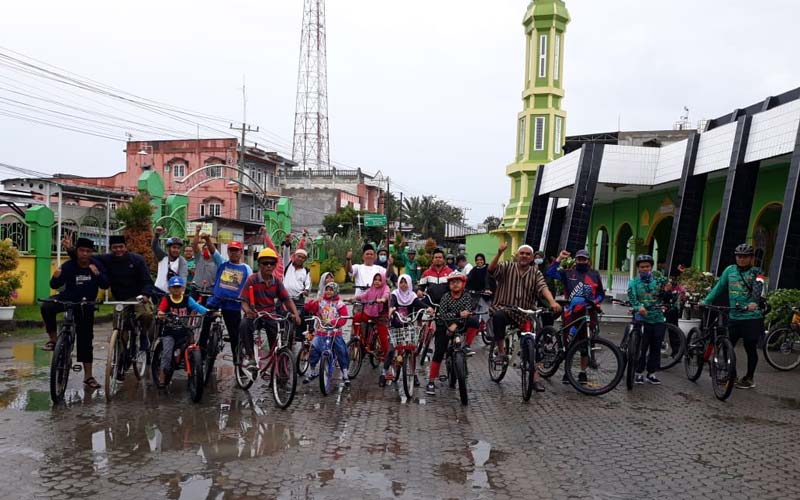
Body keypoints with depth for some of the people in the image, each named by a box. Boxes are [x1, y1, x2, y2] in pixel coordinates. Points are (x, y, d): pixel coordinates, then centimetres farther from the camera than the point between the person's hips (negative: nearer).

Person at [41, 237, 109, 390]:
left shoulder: (97, 265, -12)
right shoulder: (68, 266, -18)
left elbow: (105, 285, -15)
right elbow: (55, 286, -16)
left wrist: (97, 274, -33)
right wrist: (56, 277, -38)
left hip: (86, 304, 1)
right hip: (67, 298, -1)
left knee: (86, 338, 1)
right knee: (46, 307, -33)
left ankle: (88, 376, 8)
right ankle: (53, 339, -12)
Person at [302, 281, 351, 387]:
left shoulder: (339, 304, 1)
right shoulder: (320, 301, 5)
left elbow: (343, 318, -8)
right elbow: (307, 308, -2)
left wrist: (332, 322, -23)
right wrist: (313, 302, -20)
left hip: (335, 332, -1)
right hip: (321, 332, 1)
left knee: (342, 352, -2)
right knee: (313, 348, -12)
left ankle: (345, 375, 16)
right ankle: (313, 372, 10)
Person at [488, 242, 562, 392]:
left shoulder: (536, 273, 5)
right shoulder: (507, 267, 0)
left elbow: (543, 288, -12)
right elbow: (491, 269, -19)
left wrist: (552, 302, -32)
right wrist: (499, 253, -36)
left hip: (525, 315, 3)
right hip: (505, 308, -2)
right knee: (498, 315, -36)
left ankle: (535, 378, 11)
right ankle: (501, 351, -21)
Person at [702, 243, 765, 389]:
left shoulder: (756, 272, -4)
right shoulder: (730, 270, 8)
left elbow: (758, 288, -21)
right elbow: (719, 287, 11)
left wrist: (754, 303, -41)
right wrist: (705, 301, 0)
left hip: (752, 318, -4)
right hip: (734, 317, 4)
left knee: (750, 349, 7)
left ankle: (749, 378, 23)